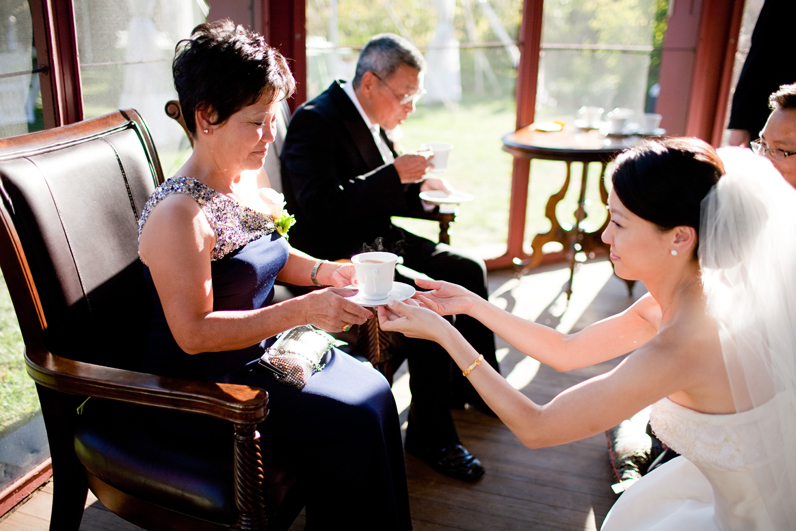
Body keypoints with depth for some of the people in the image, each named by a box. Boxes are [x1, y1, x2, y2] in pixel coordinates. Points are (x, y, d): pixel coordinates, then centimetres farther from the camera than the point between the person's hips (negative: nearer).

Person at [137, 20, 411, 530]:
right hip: (201, 381, -8)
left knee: (372, 389, -6)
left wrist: (325, 272, -2)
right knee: (349, 422, -18)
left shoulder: (248, 183, 2)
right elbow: (194, 333, -26)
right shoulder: (178, 215, -24)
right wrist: (303, 309, -32)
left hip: (261, 350, 8)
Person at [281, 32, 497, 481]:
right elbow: (321, 208, -29)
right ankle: (430, 433, -9)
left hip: (378, 240, 10)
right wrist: (395, 174, -27)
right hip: (336, 258, -10)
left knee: (469, 269, 4)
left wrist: (417, 184, 1)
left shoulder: (372, 121, 10)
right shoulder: (315, 122, -18)